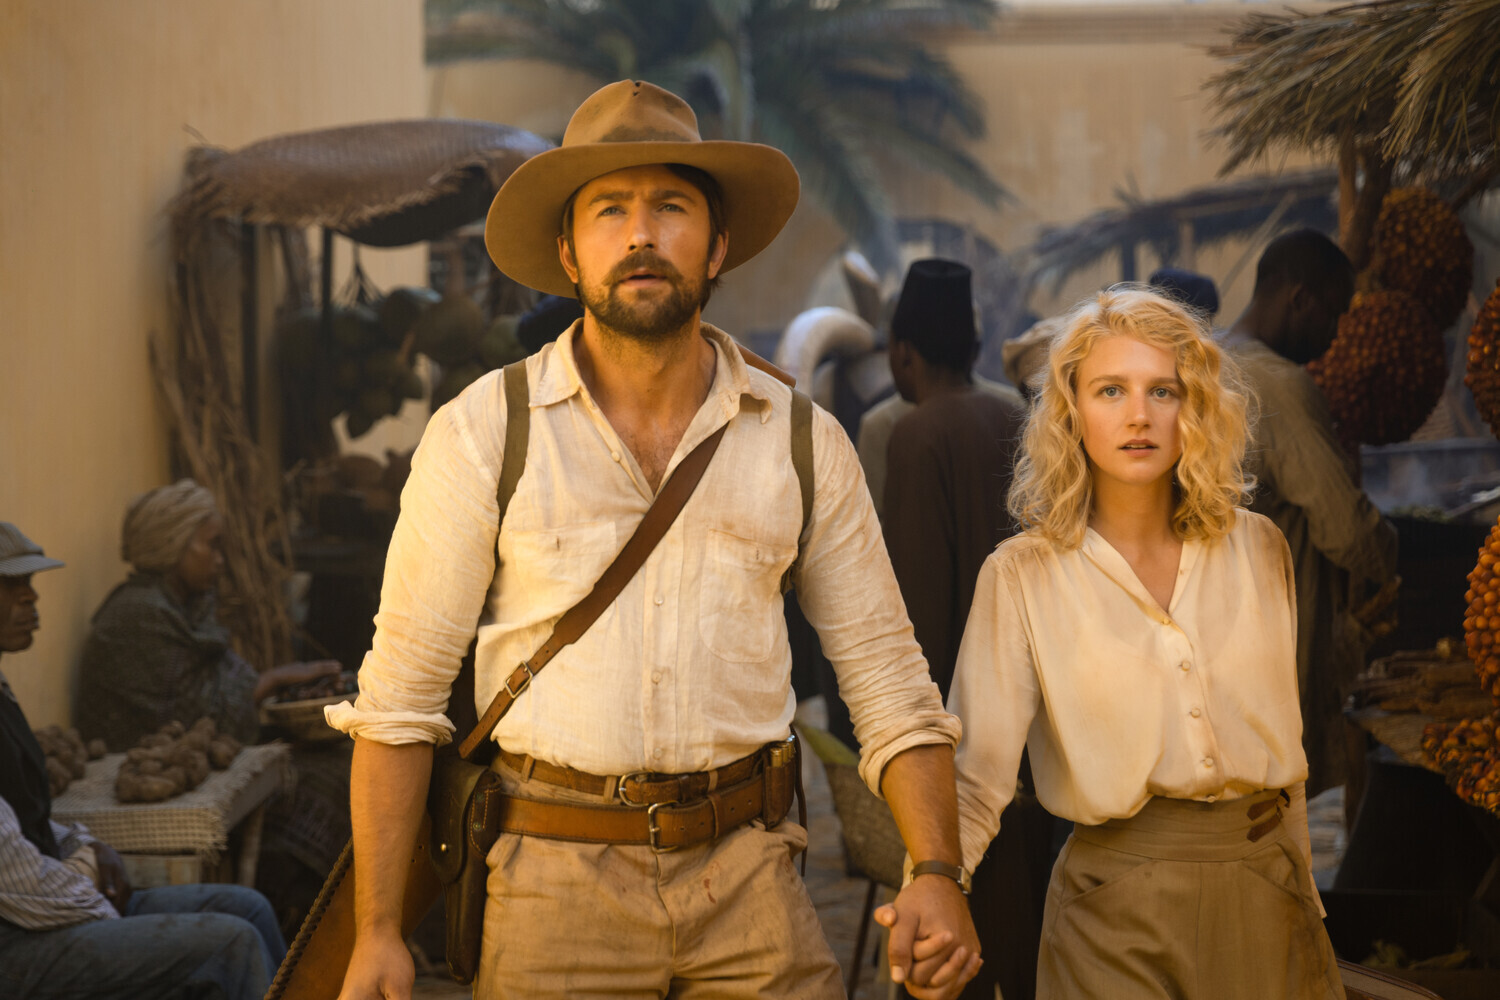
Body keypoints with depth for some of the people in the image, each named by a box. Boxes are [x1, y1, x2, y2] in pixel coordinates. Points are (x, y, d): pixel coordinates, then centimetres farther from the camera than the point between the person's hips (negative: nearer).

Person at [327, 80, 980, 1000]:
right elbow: (400, 697, 0)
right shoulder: (482, 433, -2)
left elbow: (888, 679, 7)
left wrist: (938, 874, -7)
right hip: (555, 881, -1)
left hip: (749, 884, 2)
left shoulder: (805, 443, 5)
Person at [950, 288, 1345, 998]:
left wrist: (1302, 888, 14)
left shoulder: (1258, 551, 5)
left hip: (1267, 899, 3)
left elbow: (1280, 743, 14)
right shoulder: (1023, 574, -4)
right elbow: (972, 778, -10)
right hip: (1116, 909, -3)